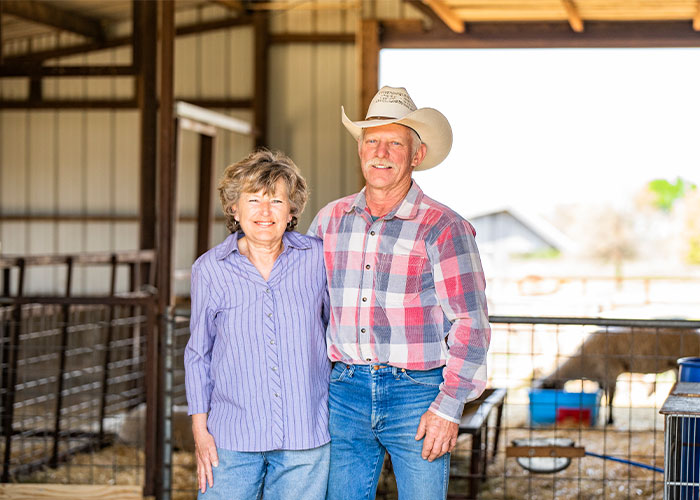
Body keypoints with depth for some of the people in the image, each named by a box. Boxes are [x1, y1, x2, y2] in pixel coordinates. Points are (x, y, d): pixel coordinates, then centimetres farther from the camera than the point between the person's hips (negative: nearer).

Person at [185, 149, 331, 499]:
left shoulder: (317, 258, 0)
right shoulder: (209, 269, -1)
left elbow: (334, 326, 15)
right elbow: (198, 354, 7)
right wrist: (200, 430, 3)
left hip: (306, 438, 1)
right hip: (232, 437, -1)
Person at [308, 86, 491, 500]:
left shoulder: (443, 228, -7)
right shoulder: (331, 220, 8)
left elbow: (471, 325, -8)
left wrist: (449, 408, -14)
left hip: (418, 393, -4)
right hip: (346, 393, 4)